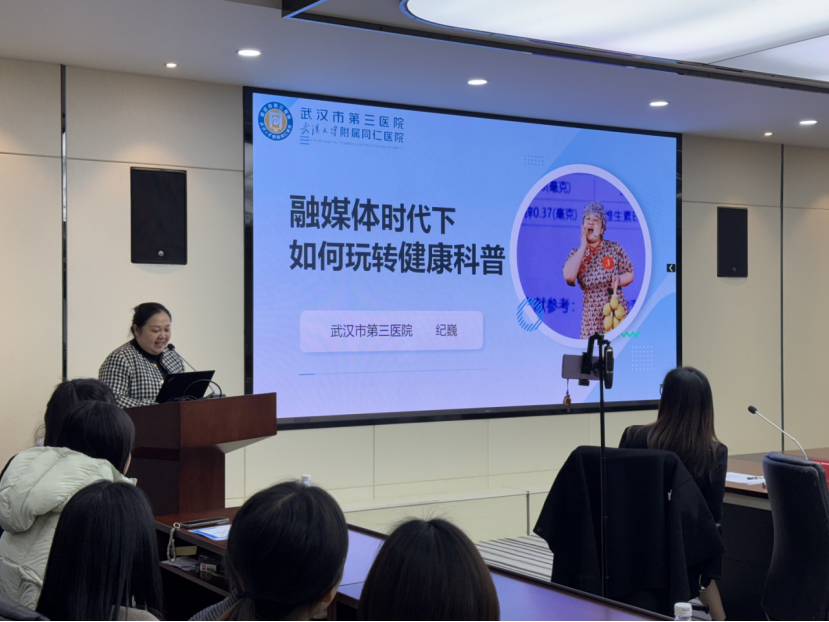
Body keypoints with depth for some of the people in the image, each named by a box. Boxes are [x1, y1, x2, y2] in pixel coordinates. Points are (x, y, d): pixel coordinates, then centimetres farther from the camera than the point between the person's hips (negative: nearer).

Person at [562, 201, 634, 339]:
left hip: (617, 311, -1)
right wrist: (583, 246, -11)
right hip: (591, 316, 1)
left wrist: (618, 280, -15)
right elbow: (568, 276, -16)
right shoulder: (576, 253, 4)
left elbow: (630, 274, 8)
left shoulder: (615, 248, 1)